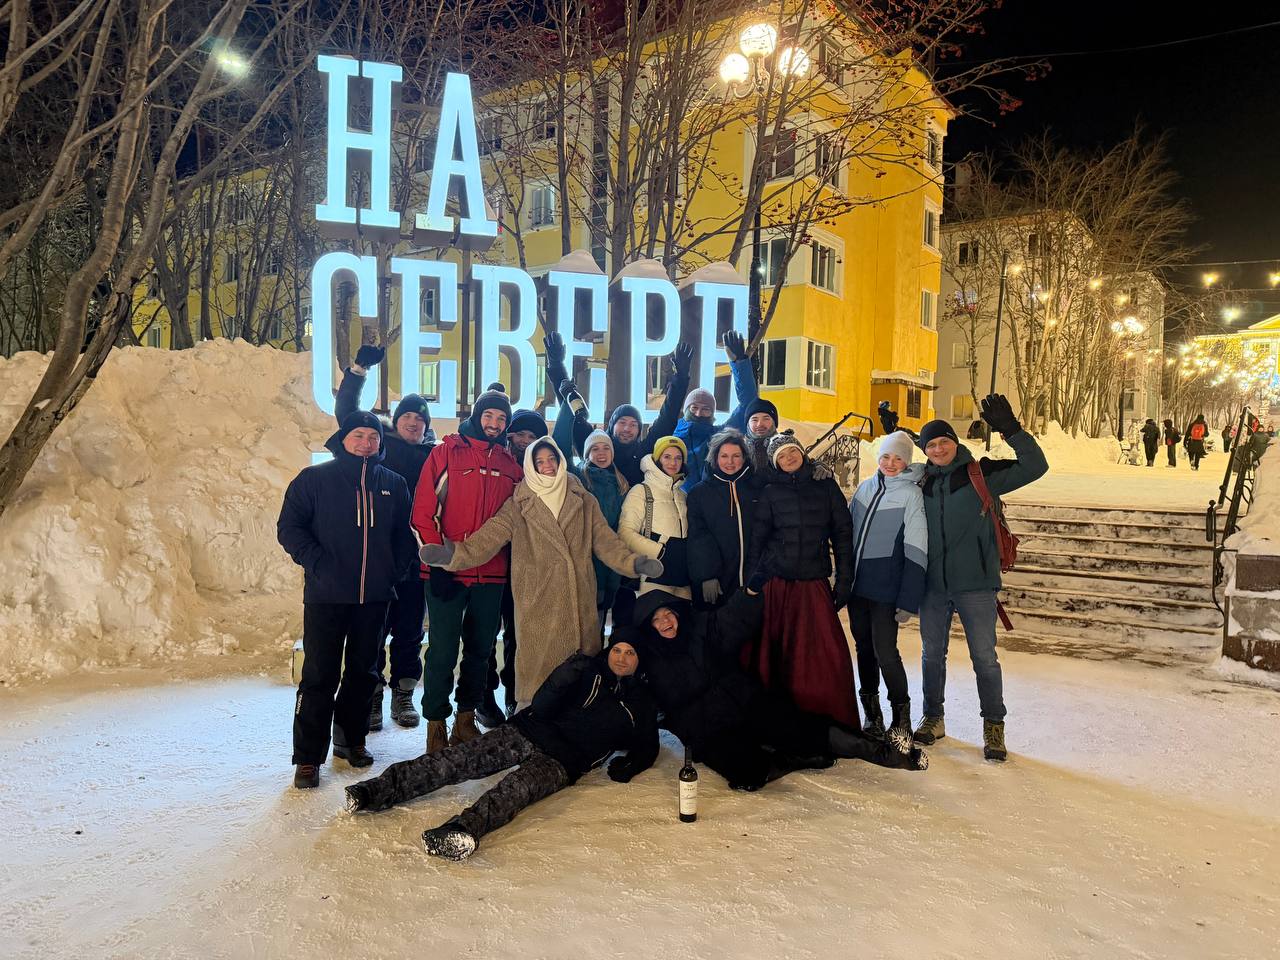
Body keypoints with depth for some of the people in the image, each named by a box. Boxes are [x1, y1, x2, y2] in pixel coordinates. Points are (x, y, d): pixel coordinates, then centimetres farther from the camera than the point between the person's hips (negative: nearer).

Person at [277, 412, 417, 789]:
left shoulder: (393, 484, 10)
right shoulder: (314, 479, 0)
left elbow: (404, 534, 16)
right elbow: (289, 527, -3)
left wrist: (396, 570, 3)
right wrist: (318, 564, -14)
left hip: (375, 597, 4)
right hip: (326, 596, -4)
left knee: (363, 671, 13)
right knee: (320, 675, -2)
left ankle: (351, 738, 29)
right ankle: (308, 757, 7)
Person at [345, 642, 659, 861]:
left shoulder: (640, 701, 18)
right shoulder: (587, 670, 13)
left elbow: (647, 747, 23)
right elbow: (540, 707, 5)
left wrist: (627, 765, 5)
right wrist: (564, 676, -11)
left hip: (561, 760, -2)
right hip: (527, 733, 2)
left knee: (518, 786, -35)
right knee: (457, 759, -20)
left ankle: (465, 828, -63)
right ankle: (377, 790, -29)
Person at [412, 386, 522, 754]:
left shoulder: (511, 464, 11)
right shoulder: (446, 452, -2)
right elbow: (423, 512, -7)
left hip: (492, 573, 5)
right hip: (448, 572, -4)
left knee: (480, 650, 13)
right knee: (443, 651, -1)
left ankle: (466, 719, 27)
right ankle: (436, 724, 14)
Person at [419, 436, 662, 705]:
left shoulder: (584, 502, 12)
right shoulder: (518, 506, 5)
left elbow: (605, 541, 5)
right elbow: (489, 536, -7)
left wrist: (633, 562, -12)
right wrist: (456, 553, -26)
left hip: (580, 601, 2)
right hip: (538, 601, -2)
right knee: (540, 666, -1)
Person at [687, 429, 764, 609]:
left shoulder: (758, 488, 10)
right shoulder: (699, 493, 6)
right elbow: (698, 537, -2)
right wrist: (707, 576, -12)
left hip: (753, 578, 1)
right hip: (717, 581, -1)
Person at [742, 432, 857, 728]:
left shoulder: (826, 486, 7)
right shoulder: (771, 491, 7)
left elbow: (843, 534, 6)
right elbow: (756, 540, 6)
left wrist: (844, 580, 0)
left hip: (815, 586, 0)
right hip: (775, 585, 0)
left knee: (827, 658, -7)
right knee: (774, 657, 2)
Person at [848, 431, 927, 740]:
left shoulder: (911, 494, -7)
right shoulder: (866, 486, 8)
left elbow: (916, 552, -11)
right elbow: (847, 530, 15)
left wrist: (908, 601, -15)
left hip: (886, 589, -5)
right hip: (857, 586, 5)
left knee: (885, 653, -7)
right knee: (864, 648, 12)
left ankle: (901, 717, 13)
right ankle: (871, 712, 27)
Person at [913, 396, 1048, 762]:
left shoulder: (982, 473, -3)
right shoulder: (923, 481, 9)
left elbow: (1035, 467, -10)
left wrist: (1010, 430, -19)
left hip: (975, 583, -4)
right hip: (932, 584, 4)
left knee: (984, 657, 1)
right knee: (932, 653, 13)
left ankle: (993, 725, 17)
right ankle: (932, 717, 28)